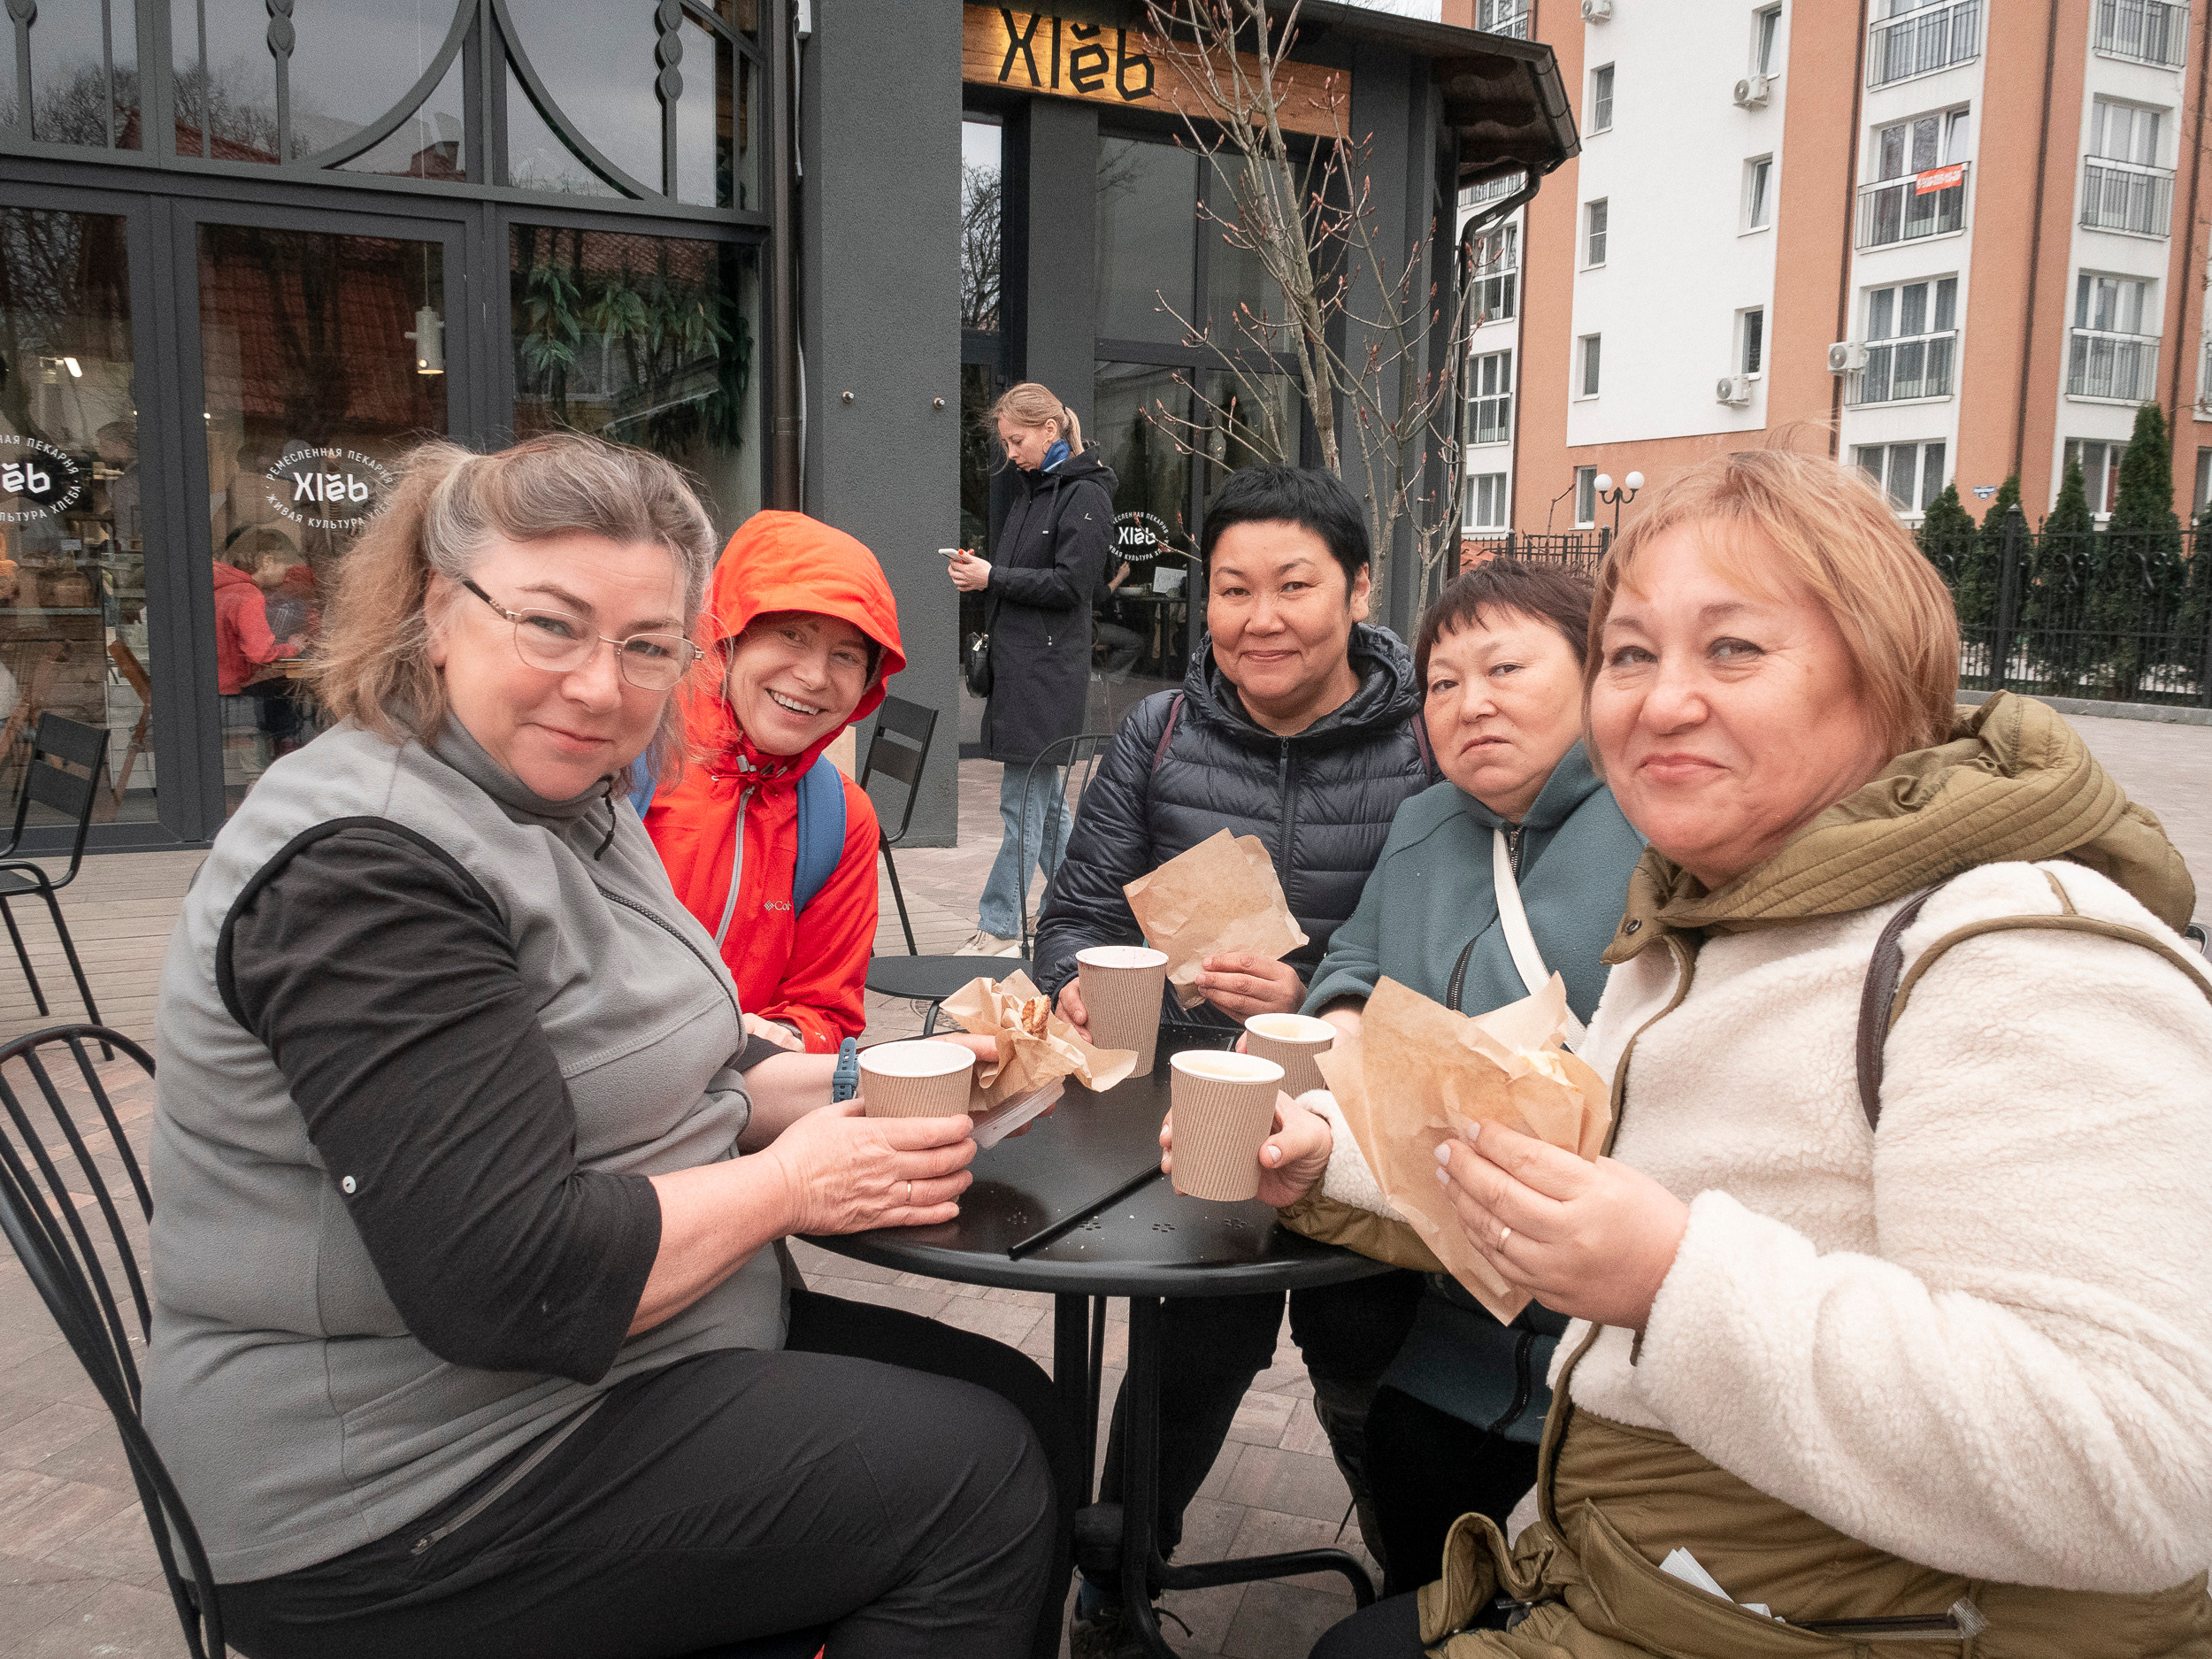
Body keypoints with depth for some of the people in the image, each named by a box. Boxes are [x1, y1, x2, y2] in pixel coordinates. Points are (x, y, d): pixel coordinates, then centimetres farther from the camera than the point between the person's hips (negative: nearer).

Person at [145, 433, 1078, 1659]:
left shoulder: (570, 806, 7)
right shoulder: (366, 865, -24)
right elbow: (505, 1277, -28)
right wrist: (786, 1183, -17)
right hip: (422, 1493, -9)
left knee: (1020, 1408, 7)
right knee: (980, 1479, -10)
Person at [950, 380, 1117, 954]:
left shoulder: (1084, 495, -9)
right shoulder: (1033, 490, 18)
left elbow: (1070, 584, -16)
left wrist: (993, 577, -13)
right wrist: (977, 573, 3)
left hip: (1048, 669, -9)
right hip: (1019, 664, 9)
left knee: (1023, 799, -5)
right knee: (1043, 797, 14)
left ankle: (999, 925, 1)